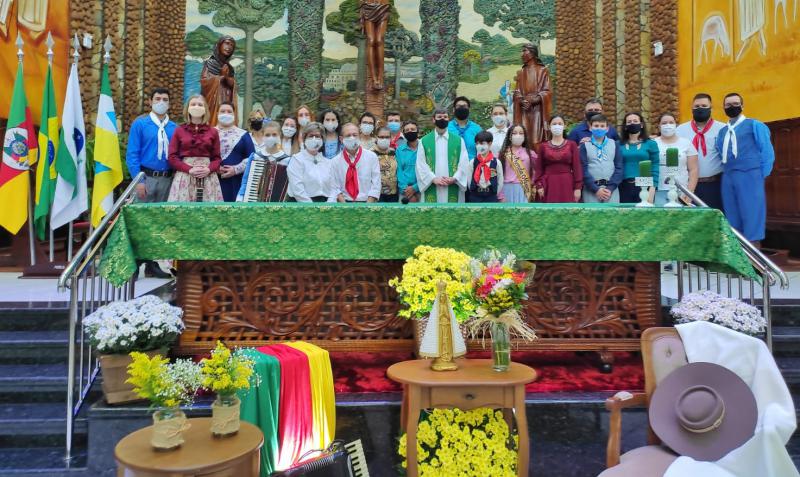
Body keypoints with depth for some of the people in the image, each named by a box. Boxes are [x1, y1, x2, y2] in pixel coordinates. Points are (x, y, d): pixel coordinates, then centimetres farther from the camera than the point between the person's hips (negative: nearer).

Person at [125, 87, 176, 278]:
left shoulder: (174, 128, 9)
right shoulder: (140, 124, -1)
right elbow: (132, 154, -5)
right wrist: (138, 181, -14)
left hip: (167, 179, 4)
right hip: (147, 177, -4)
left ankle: (153, 264, 20)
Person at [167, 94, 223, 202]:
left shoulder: (213, 132, 8)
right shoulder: (179, 131, 6)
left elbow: (217, 158, 8)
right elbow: (172, 157, 2)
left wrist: (209, 169, -13)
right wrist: (189, 169, -13)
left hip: (208, 177, 1)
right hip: (184, 176, -1)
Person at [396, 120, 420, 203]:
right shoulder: (399, 150, 9)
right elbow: (399, 171, 4)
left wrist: (415, 187, -12)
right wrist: (405, 189, -9)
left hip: (421, 190, -2)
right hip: (405, 191, 2)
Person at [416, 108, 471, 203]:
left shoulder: (459, 140, 10)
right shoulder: (424, 141, 9)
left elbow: (464, 163, 3)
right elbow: (421, 165, 1)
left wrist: (454, 178, -12)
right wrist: (433, 179, -13)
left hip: (453, 190, 1)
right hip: (432, 190, 0)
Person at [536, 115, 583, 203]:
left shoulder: (572, 145, 5)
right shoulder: (544, 146, 7)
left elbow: (577, 167, 1)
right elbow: (539, 168, 6)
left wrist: (578, 187, -6)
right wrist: (539, 185, -5)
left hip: (567, 185, 0)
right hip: (549, 185, 1)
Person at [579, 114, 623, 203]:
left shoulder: (615, 144, 11)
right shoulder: (584, 146, 4)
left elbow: (619, 168, 5)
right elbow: (583, 170, -3)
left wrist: (610, 188, -8)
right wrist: (595, 189, -12)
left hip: (611, 189, 2)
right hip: (591, 190, -2)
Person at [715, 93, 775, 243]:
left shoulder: (754, 125, 3)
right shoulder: (722, 131, 18)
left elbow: (767, 152, -1)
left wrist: (760, 177, -5)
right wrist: (727, 173, 10)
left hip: (749, 177, -6)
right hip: (728, 179, 6)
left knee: (752, 218, -7)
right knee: (732, 220, 8)